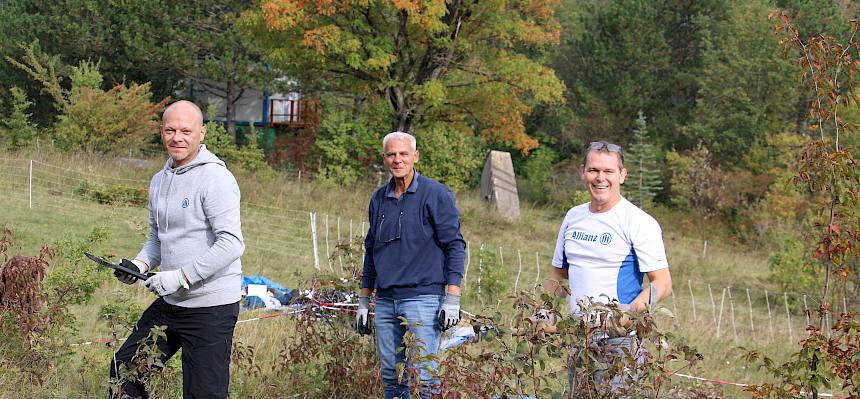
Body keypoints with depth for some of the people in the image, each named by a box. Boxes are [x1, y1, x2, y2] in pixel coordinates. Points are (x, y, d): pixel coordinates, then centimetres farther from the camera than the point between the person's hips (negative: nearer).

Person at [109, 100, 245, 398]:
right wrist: (141, 264, 2)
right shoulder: (159, 181, 12)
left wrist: (181, 276, -22)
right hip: (170, 303, 9)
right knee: (124, 369, 14)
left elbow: (231, 244, -22)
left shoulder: (215, 178, -14)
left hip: (211, 307, -8)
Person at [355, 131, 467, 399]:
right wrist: (363, 302, 19)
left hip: (423, 298, -6)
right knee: (391, 375, 8)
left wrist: (452, 300, -12)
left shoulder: (436, 194, -4)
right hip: (385, 301, 6)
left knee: (423, 376, -9)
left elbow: (455, 245, -6)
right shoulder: (379, 199, 14)